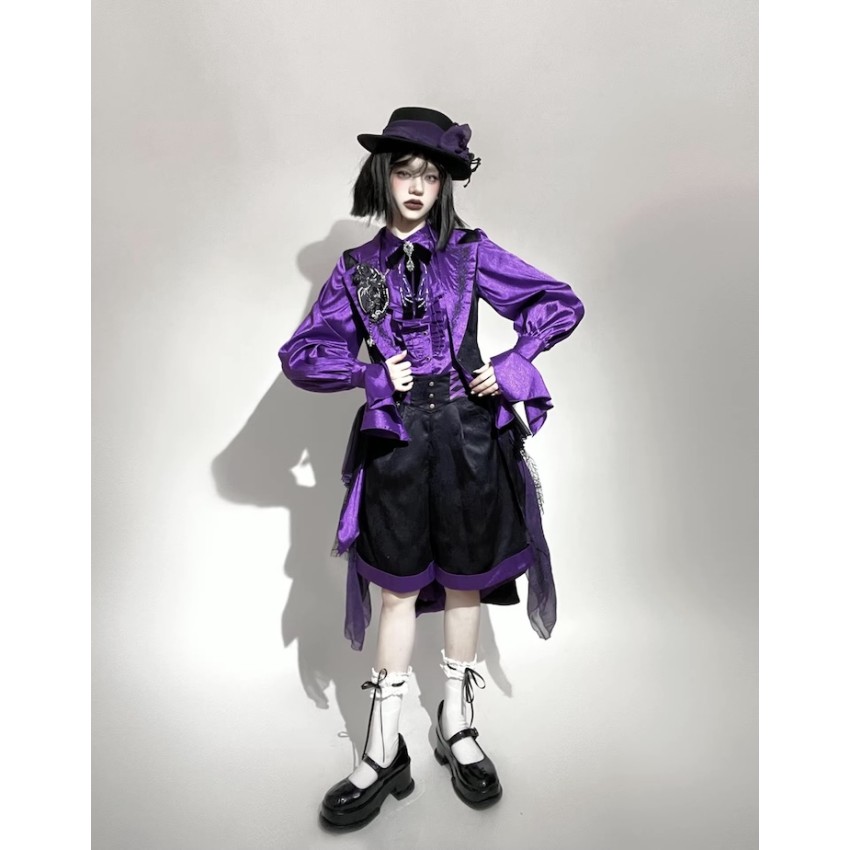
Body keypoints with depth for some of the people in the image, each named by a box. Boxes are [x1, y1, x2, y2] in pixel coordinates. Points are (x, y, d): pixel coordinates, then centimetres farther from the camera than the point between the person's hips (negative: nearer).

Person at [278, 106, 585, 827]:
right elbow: (301, 355, 4)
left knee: (464, 581, 11)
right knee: (399, 588, 8)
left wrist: (510, 364, -7)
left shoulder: (469, 251, 3)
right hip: (396, 440, 1)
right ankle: (385, 751, 24)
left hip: (468, 435, 0)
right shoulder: (357, 268, 7)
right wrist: (375, 376, -9)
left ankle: (458, 726, 33)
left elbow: (563, 304, 3)